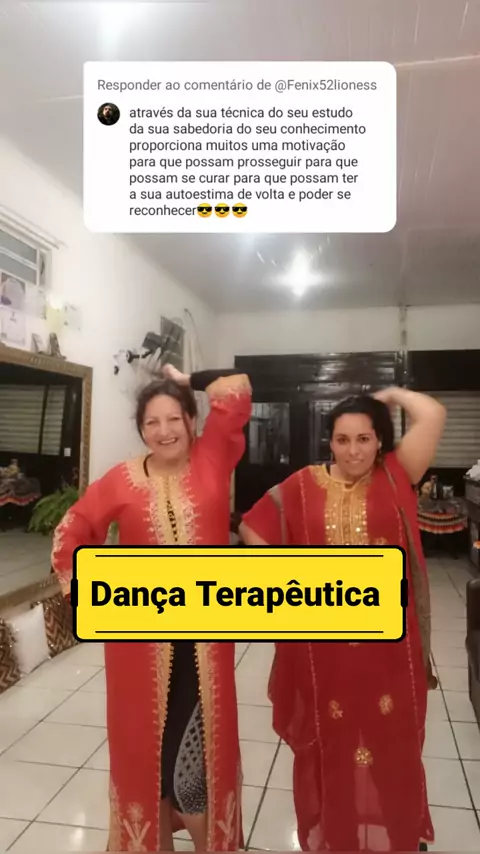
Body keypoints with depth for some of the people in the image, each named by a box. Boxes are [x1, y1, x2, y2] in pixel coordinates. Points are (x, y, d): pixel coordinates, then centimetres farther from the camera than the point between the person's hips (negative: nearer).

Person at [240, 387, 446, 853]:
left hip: (388, 641, 0)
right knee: (327, 744, 18)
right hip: (322, 644, 0)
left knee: (389, 743, 17)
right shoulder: (303, 485, -4)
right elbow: (252, 529, 3)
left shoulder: (394, 477, -4)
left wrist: (390, 394, 2)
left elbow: (432, 416, -13)